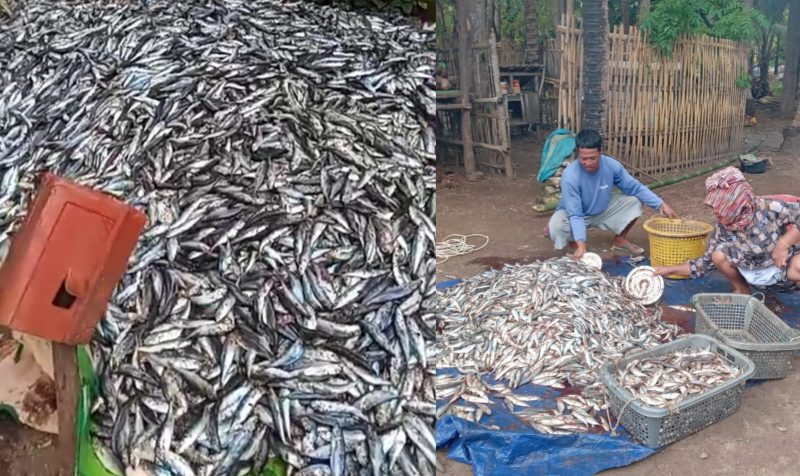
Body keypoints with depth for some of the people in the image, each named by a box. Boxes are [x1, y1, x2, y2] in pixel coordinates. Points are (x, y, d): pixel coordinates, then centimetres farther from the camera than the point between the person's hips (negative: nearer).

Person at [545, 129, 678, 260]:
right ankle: (575, 245, 0)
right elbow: (575, 215, -34)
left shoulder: (612, 165, -21)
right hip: (574, 213, -5)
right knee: (556, 227, -36)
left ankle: (620, 240, 12)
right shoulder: (570, 176, -34)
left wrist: (661, 205, -15)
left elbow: (636, 188, -8)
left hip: (602, 210, 5)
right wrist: (581, 245, -44)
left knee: (634, 201, -10)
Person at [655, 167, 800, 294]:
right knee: (719, 254, -19)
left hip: (784, 267, -5)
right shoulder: (722, 230, -13)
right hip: (753, 274, 5)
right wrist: (669, 270, -11)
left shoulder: (769, 209, -26)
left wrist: (784, 243, -33)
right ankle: (741, 290, 6)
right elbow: (707, 262, -5)